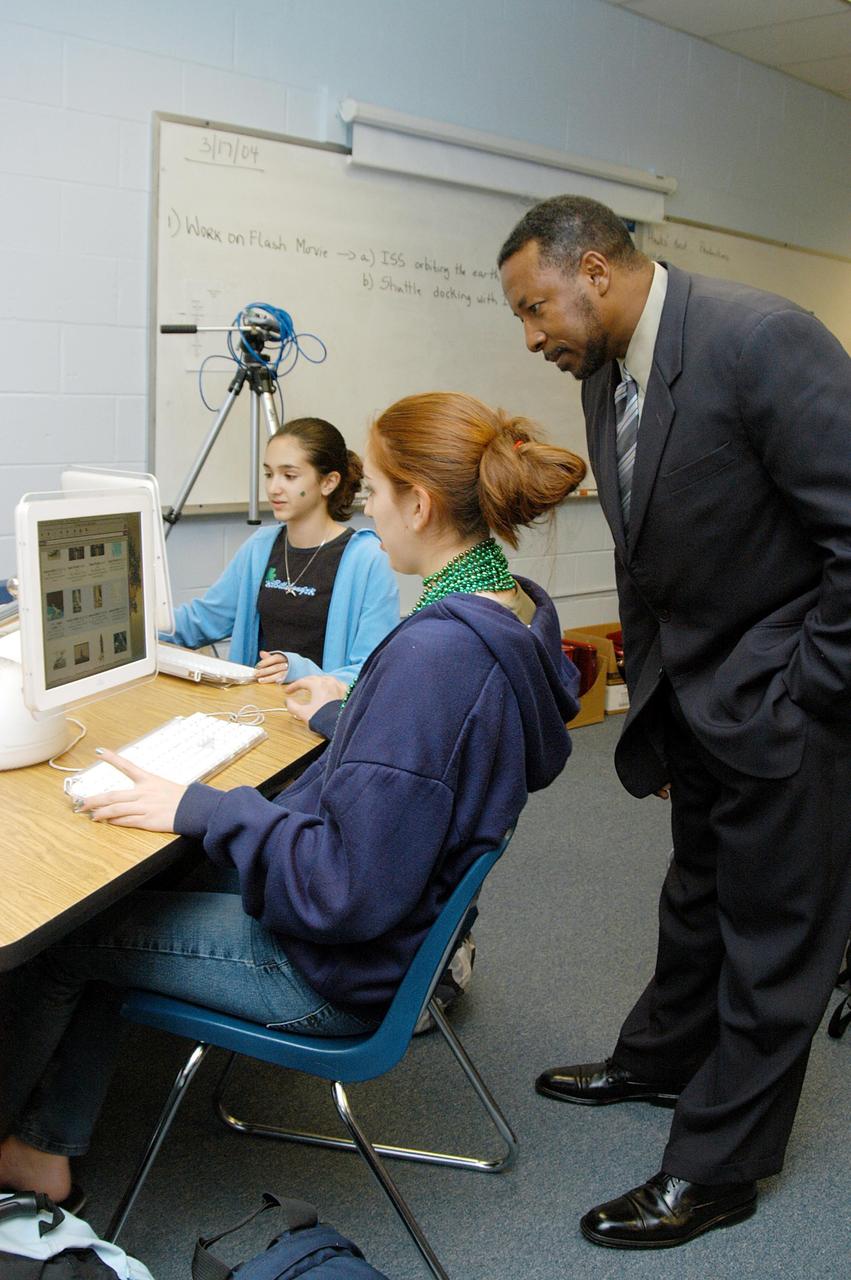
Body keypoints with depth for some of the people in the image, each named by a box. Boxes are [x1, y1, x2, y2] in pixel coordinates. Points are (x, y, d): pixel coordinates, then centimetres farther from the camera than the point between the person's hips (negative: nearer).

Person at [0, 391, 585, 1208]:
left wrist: (196, 811, -23)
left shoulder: (434, 653, -33)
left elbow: (348, 887, -30)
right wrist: (349, 717, 21)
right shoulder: (517, 616, -4)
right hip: (406, 919, 9)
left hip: (340, 969, -9)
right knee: (123, 907, 17)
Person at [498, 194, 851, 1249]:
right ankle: (660, 1059, 46)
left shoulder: (762, 341, -23)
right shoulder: (606, 375, 3)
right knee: (697, 896, 24)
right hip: (697, 688, 8)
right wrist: (648, 705, 12)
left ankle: (715, 1168, 25)